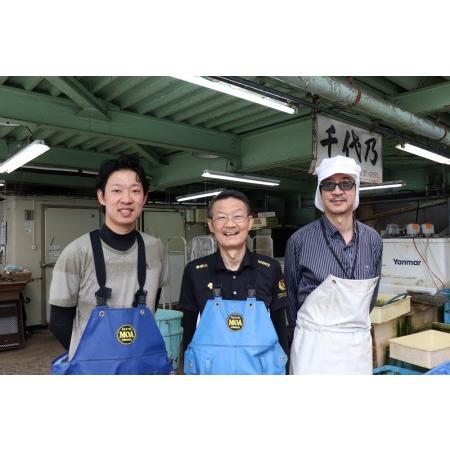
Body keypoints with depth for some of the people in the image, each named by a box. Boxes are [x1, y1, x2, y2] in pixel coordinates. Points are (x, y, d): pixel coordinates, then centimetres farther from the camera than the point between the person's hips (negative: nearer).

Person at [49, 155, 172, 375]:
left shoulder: (155, 249, -6)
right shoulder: (77, 252, -15)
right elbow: (59, 323, -6)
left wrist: (137, 352, 5)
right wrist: (95, 355, 0)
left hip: (147, 366, 3)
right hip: (92, 368, -2)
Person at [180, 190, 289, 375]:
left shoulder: (270, 269, -8)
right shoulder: (194, 272, -8)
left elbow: (280, 328, 0)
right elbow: (188, 332, 0)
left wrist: (282, 369, 2)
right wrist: (190, 369, 2)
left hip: (262, 368, 0)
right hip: (209, 369, 0)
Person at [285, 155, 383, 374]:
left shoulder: (373, 240, -1)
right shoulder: (300, 240, -12)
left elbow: (370, 296, 12)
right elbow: (291, 297, 1)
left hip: (359, 345, 4)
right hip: (314, 346, -3)